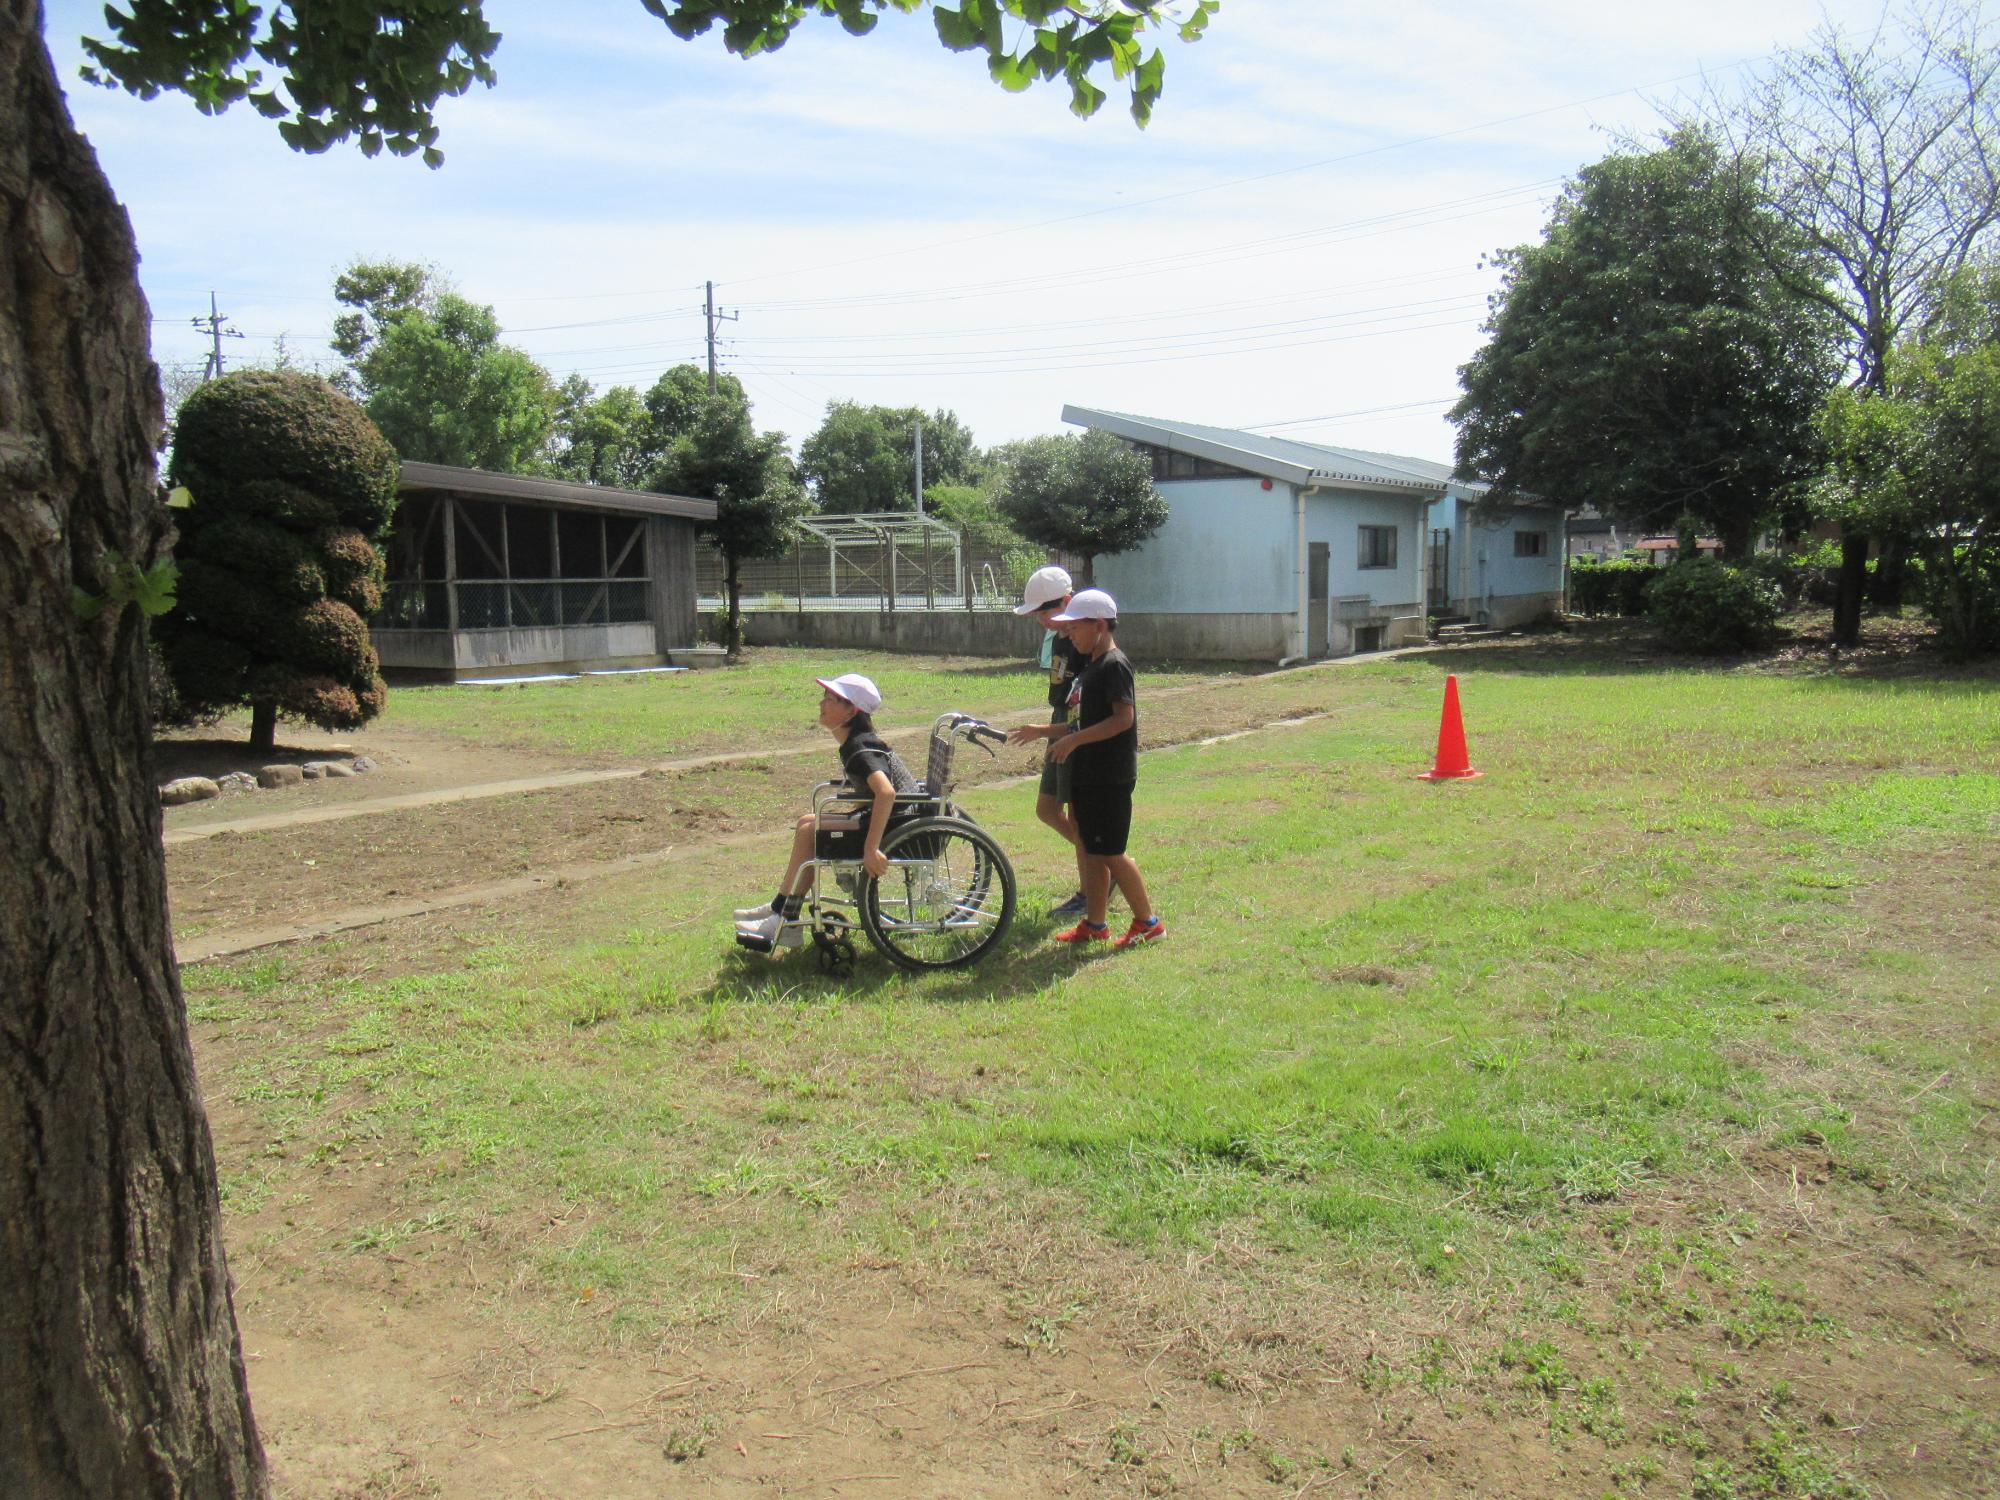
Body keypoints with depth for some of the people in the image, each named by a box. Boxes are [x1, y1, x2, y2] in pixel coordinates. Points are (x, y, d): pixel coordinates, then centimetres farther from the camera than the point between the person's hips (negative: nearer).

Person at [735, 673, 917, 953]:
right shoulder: (855, 742, 10)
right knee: (807, 823, 11)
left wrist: (870, 848, -35)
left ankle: (787, 925, -1)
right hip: (893, 822, 10)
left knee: (808, 832, -11)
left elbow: (886, 793, -36)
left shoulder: (860, 748, -20)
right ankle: (780, 908, 18)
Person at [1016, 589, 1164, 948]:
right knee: (1092, 850, 13)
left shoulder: (1114, 665, -15)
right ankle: (1094, 924, 20)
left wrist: (1073, 739, -24)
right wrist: (1046, 731, 22)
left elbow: (1124, 718, -24)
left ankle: (1148, 922, 8)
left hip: (1110, 778, -10)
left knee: (1110, 853, -4)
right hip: (1089, 774, 10)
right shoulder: (1093, 664, 15)